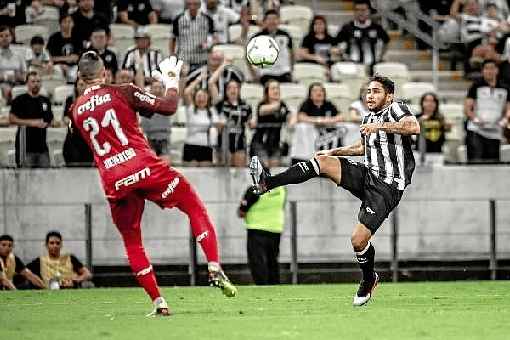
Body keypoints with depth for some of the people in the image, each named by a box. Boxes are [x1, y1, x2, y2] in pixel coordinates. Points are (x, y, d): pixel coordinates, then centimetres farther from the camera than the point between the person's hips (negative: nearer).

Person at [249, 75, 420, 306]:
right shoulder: (368, 119, 16)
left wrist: (380, 126, -33)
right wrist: (334, 152, 24)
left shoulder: (395, 109, -9)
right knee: (323, 161, -13)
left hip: (387, 187, -7)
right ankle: (267, 183, -18)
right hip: (368, 174, 7)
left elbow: (414, 127, -30)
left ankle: (368, 280, 15)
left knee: (358, 240, -14)